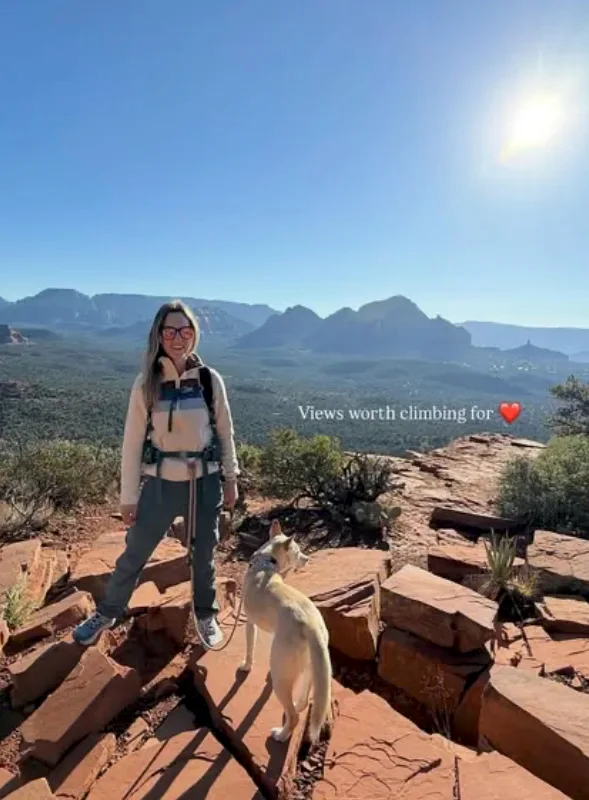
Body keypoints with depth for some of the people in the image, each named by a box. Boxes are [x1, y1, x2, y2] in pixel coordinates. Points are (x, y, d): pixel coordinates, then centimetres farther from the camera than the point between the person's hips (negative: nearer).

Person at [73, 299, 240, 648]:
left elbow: (225, 432, 3)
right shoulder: (146, 383, -8)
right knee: (134, 554, 14)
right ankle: (106, 614, 39)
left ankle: (206, 616, 41)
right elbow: (133, 441, -4)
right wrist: (129, 496, -3)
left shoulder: (211, 380, -6)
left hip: (205, 482, 1)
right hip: (161, 483, 0)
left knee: (204, 555, 17)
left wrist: (231, 478, 6)